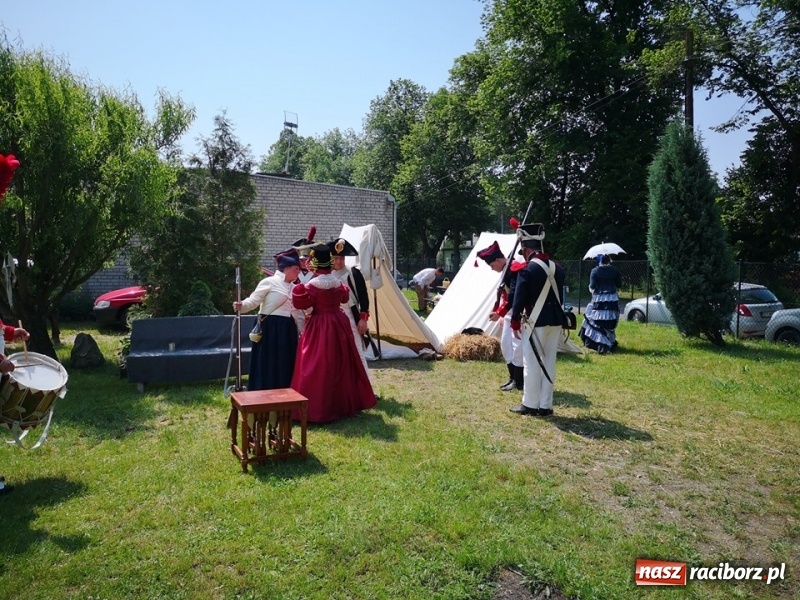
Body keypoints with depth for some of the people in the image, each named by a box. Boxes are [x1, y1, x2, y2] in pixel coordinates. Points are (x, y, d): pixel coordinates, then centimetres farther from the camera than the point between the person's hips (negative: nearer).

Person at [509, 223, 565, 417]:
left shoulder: (527, 269, -13)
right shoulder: (557, 268, 8)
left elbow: (519, 298, -12)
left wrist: (515, 322, -4)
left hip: (535, 322, -6)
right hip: (555, 321, 7)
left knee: (532, 364, 3)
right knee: (549, 364, 10)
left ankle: (530, 405, 10)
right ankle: (545, 405, 16)